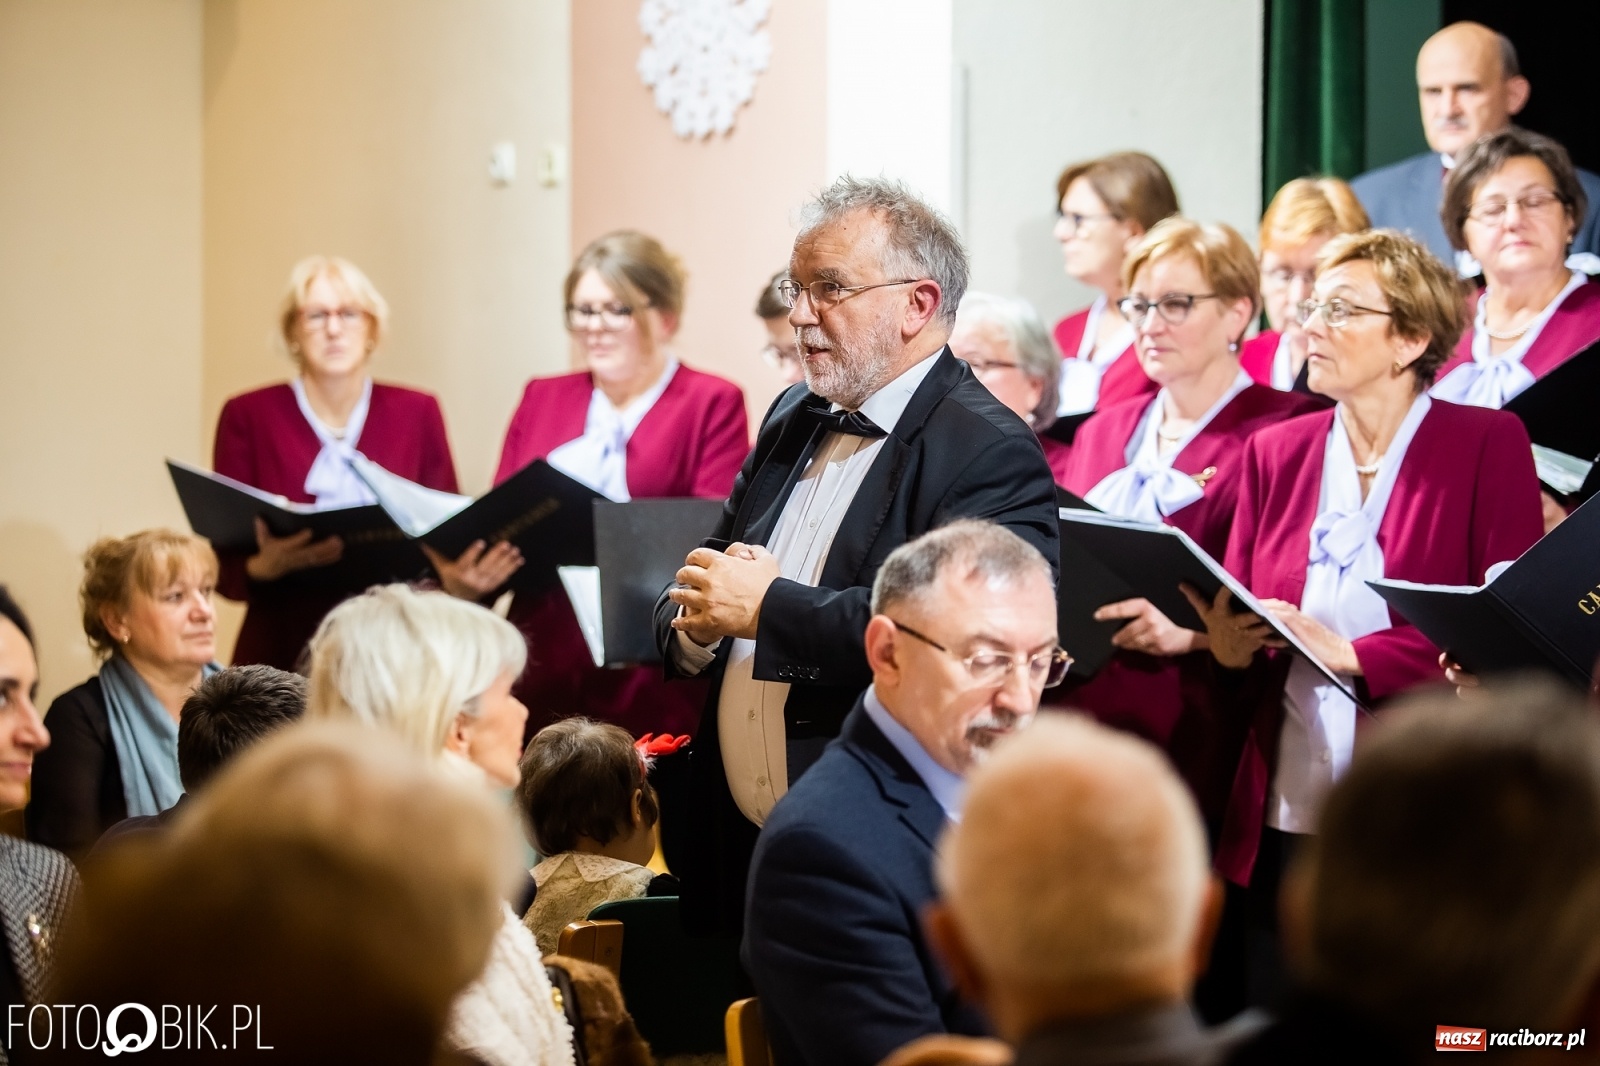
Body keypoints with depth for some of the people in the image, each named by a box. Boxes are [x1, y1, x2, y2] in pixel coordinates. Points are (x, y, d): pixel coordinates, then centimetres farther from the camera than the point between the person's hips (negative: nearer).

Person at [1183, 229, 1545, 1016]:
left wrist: (1356, 655, -17)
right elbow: (1240, 620, 15)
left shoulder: (1486, 445, -1)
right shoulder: (1275, 453, 12)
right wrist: (1228, 648, -8)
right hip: (1281, 824, 4)